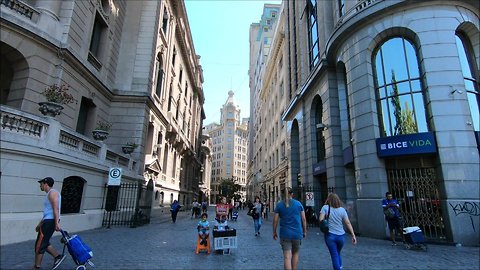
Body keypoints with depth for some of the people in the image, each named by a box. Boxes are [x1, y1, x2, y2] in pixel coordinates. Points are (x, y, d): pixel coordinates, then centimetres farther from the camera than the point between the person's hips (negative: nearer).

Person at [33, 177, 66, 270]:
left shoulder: (52, 193, -12)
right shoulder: (49, 194, 20)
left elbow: (56, 209, -21)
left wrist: (57, 223, -26)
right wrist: (40, 224, 27)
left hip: (50, 221, -10)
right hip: (48, 221, 10)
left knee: (39, 245, 0)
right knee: (44, 243, 14)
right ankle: (58, 256, 14)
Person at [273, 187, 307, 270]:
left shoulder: (279, 205, -1)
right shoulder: (298, 203, 2)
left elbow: (275, 220, -2)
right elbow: (303, 219, 3)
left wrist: (274, 232, 9)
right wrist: (304, 231, 13)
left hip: (285, 234, -1)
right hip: (297, 233, 2)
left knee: (287, 257, -1)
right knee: (296, 253, 22)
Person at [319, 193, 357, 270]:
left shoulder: (325, 207, -5)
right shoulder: (342, 210, 1)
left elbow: (321, 220, -12)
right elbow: (348, 223, -1)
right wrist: (353, 235, 1)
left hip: (330, 235, -3)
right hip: (341, 236, 3)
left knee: (334, 256, 6)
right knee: (338, 254, 24)